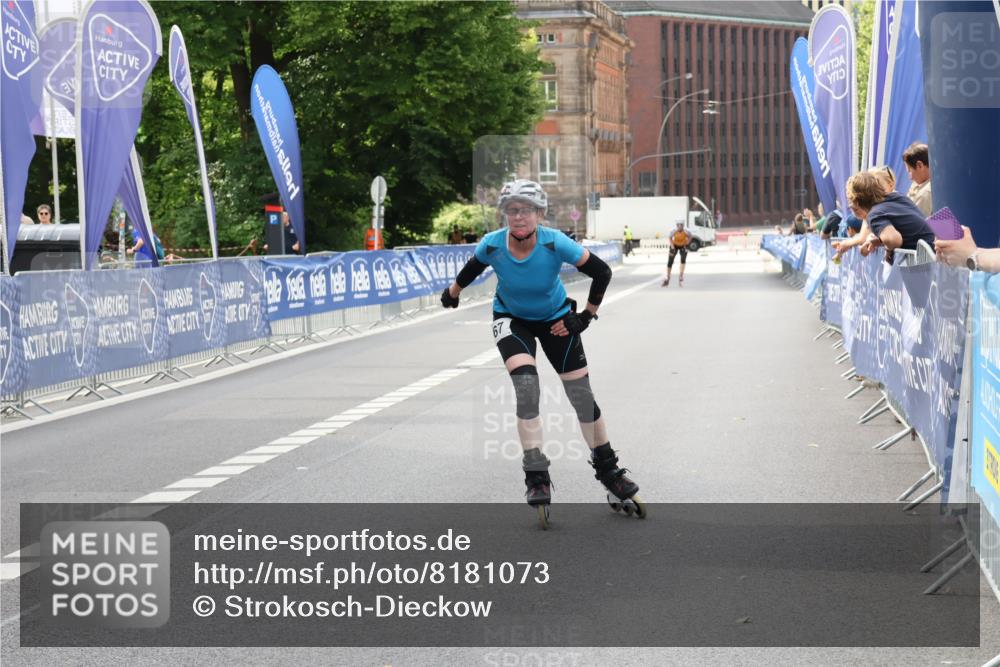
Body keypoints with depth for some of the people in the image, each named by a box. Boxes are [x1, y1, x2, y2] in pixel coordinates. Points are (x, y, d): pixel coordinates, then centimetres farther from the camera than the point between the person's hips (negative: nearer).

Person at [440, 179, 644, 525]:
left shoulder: (555, 243, -30)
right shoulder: (492, 245, -25)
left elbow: (601, 272, -16)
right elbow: (472, 267, 0)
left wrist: (587, 315, -12)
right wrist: (452, 293, 16)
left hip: (555, 320, 0)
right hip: (512, 320, 0)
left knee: (582, 395, 0)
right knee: (526, 386, -23)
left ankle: (608, 471, 20)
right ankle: (537, 478, -17)